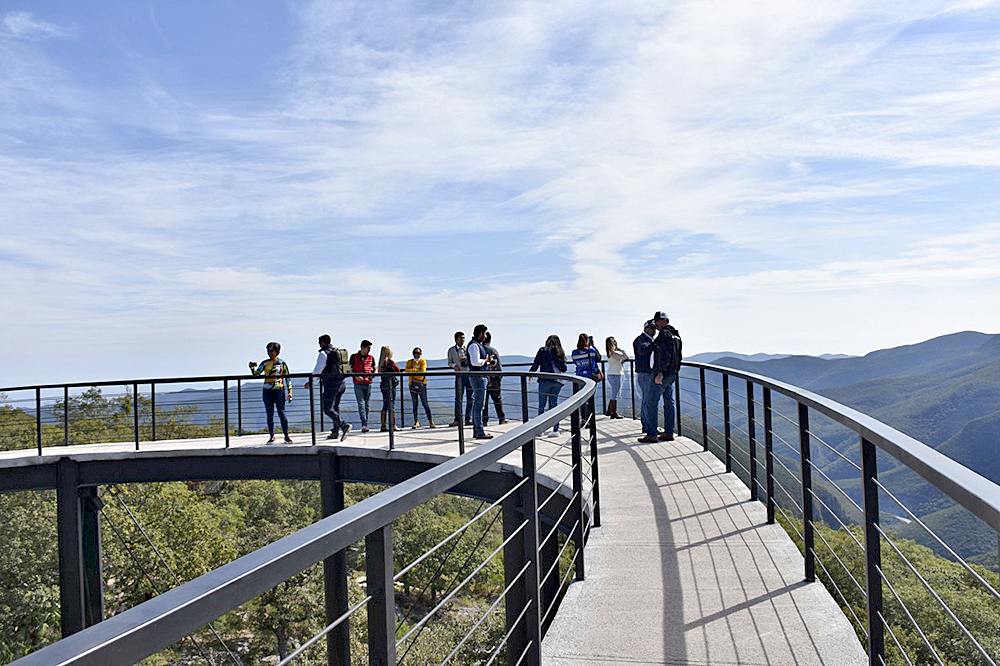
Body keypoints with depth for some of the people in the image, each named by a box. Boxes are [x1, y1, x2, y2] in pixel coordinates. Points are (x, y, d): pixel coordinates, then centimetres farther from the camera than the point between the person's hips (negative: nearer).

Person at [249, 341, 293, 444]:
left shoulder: (282, 363, 4)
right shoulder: (265, 363, 9)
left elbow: (288, 378, 7)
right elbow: (257, 374, 4)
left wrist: (290, 392, 2)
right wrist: (252, 368, -17)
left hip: (279, 390, -3)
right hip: (267, 391, 3)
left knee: (282, 413, -7)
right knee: (270, 415, 4)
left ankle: (286, 436, 0)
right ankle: (272, 436, 11)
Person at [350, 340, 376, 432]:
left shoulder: (371, 357, 9)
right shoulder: (354, 357, 2)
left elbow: (374, 369, 19)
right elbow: (350, 369, 5)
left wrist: (372, 376, -1)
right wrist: (356, 376, -13)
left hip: (368, 384, 3)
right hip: (358, 384, -3)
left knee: (367, 405, 5)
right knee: (361, 404, -10)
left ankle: (365, 425, 12)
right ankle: (364, 425, -16)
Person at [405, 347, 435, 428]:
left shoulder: (423, 361, 5)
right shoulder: (409, 362, 14)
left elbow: (423, 371, -9)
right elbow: (407, 370, -3)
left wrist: (412, 371, -13)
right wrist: (416, 370, -13)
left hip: (421, 384, -3)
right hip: (412, 384, 3)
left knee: (425, 403, -5)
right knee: (415, 403, 4)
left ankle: (430, 421, 0)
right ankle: (416, 421, 7)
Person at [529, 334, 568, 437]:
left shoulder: (543, 350, 5)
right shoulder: (560, 353, 16)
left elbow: (536, 364, 1)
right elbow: (564, 369, 16)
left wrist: (530, 374, 16)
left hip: (545, 379, -4)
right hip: (557, 381, 4)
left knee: (541, 405, 1)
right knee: (555, 405, 6)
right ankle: (556, 430, 2)